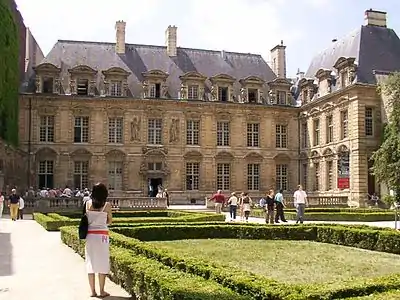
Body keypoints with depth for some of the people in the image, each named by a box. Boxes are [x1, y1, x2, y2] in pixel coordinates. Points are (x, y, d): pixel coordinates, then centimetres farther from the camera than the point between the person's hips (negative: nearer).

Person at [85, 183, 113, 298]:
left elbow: (86, 217, 6)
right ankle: (102, 291, 9)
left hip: (90, 235, 3)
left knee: (91, 263, 10)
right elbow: (109, 221, 3)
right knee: (102, 263, 5)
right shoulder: (107, 205, -8)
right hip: (102, 235, -3)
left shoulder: (88, 203, -1)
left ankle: (93, 291, 15)